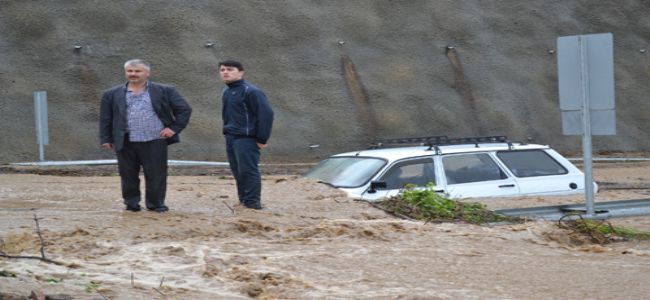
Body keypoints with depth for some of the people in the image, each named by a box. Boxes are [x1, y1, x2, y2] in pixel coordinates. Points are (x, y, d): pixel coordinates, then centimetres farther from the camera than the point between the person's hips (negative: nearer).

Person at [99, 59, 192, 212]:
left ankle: (156, 204, 14)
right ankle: (131, 204, 19)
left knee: (156, 175, 1)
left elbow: (184, 109, 6)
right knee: (128, 175, 5)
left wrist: (174, 128, -2)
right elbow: (105, 118, 11)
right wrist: (106, 139, 4)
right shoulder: (112, 94, 9)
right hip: (126, 143, 1)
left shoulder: (164, 91, 4)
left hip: (155, 142, -1)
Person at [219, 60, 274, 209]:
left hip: (246, 138, -9)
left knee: (248, 170, -10)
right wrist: (227, 131, 14)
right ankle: (243, 200, 17)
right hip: (230, 138, 9)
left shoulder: (250, 91, -13)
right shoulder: (226, 92, 15)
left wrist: (262, 139, -15)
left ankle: (252, 202, -6)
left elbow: (266, 114, -16)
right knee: (237, 171, 10)